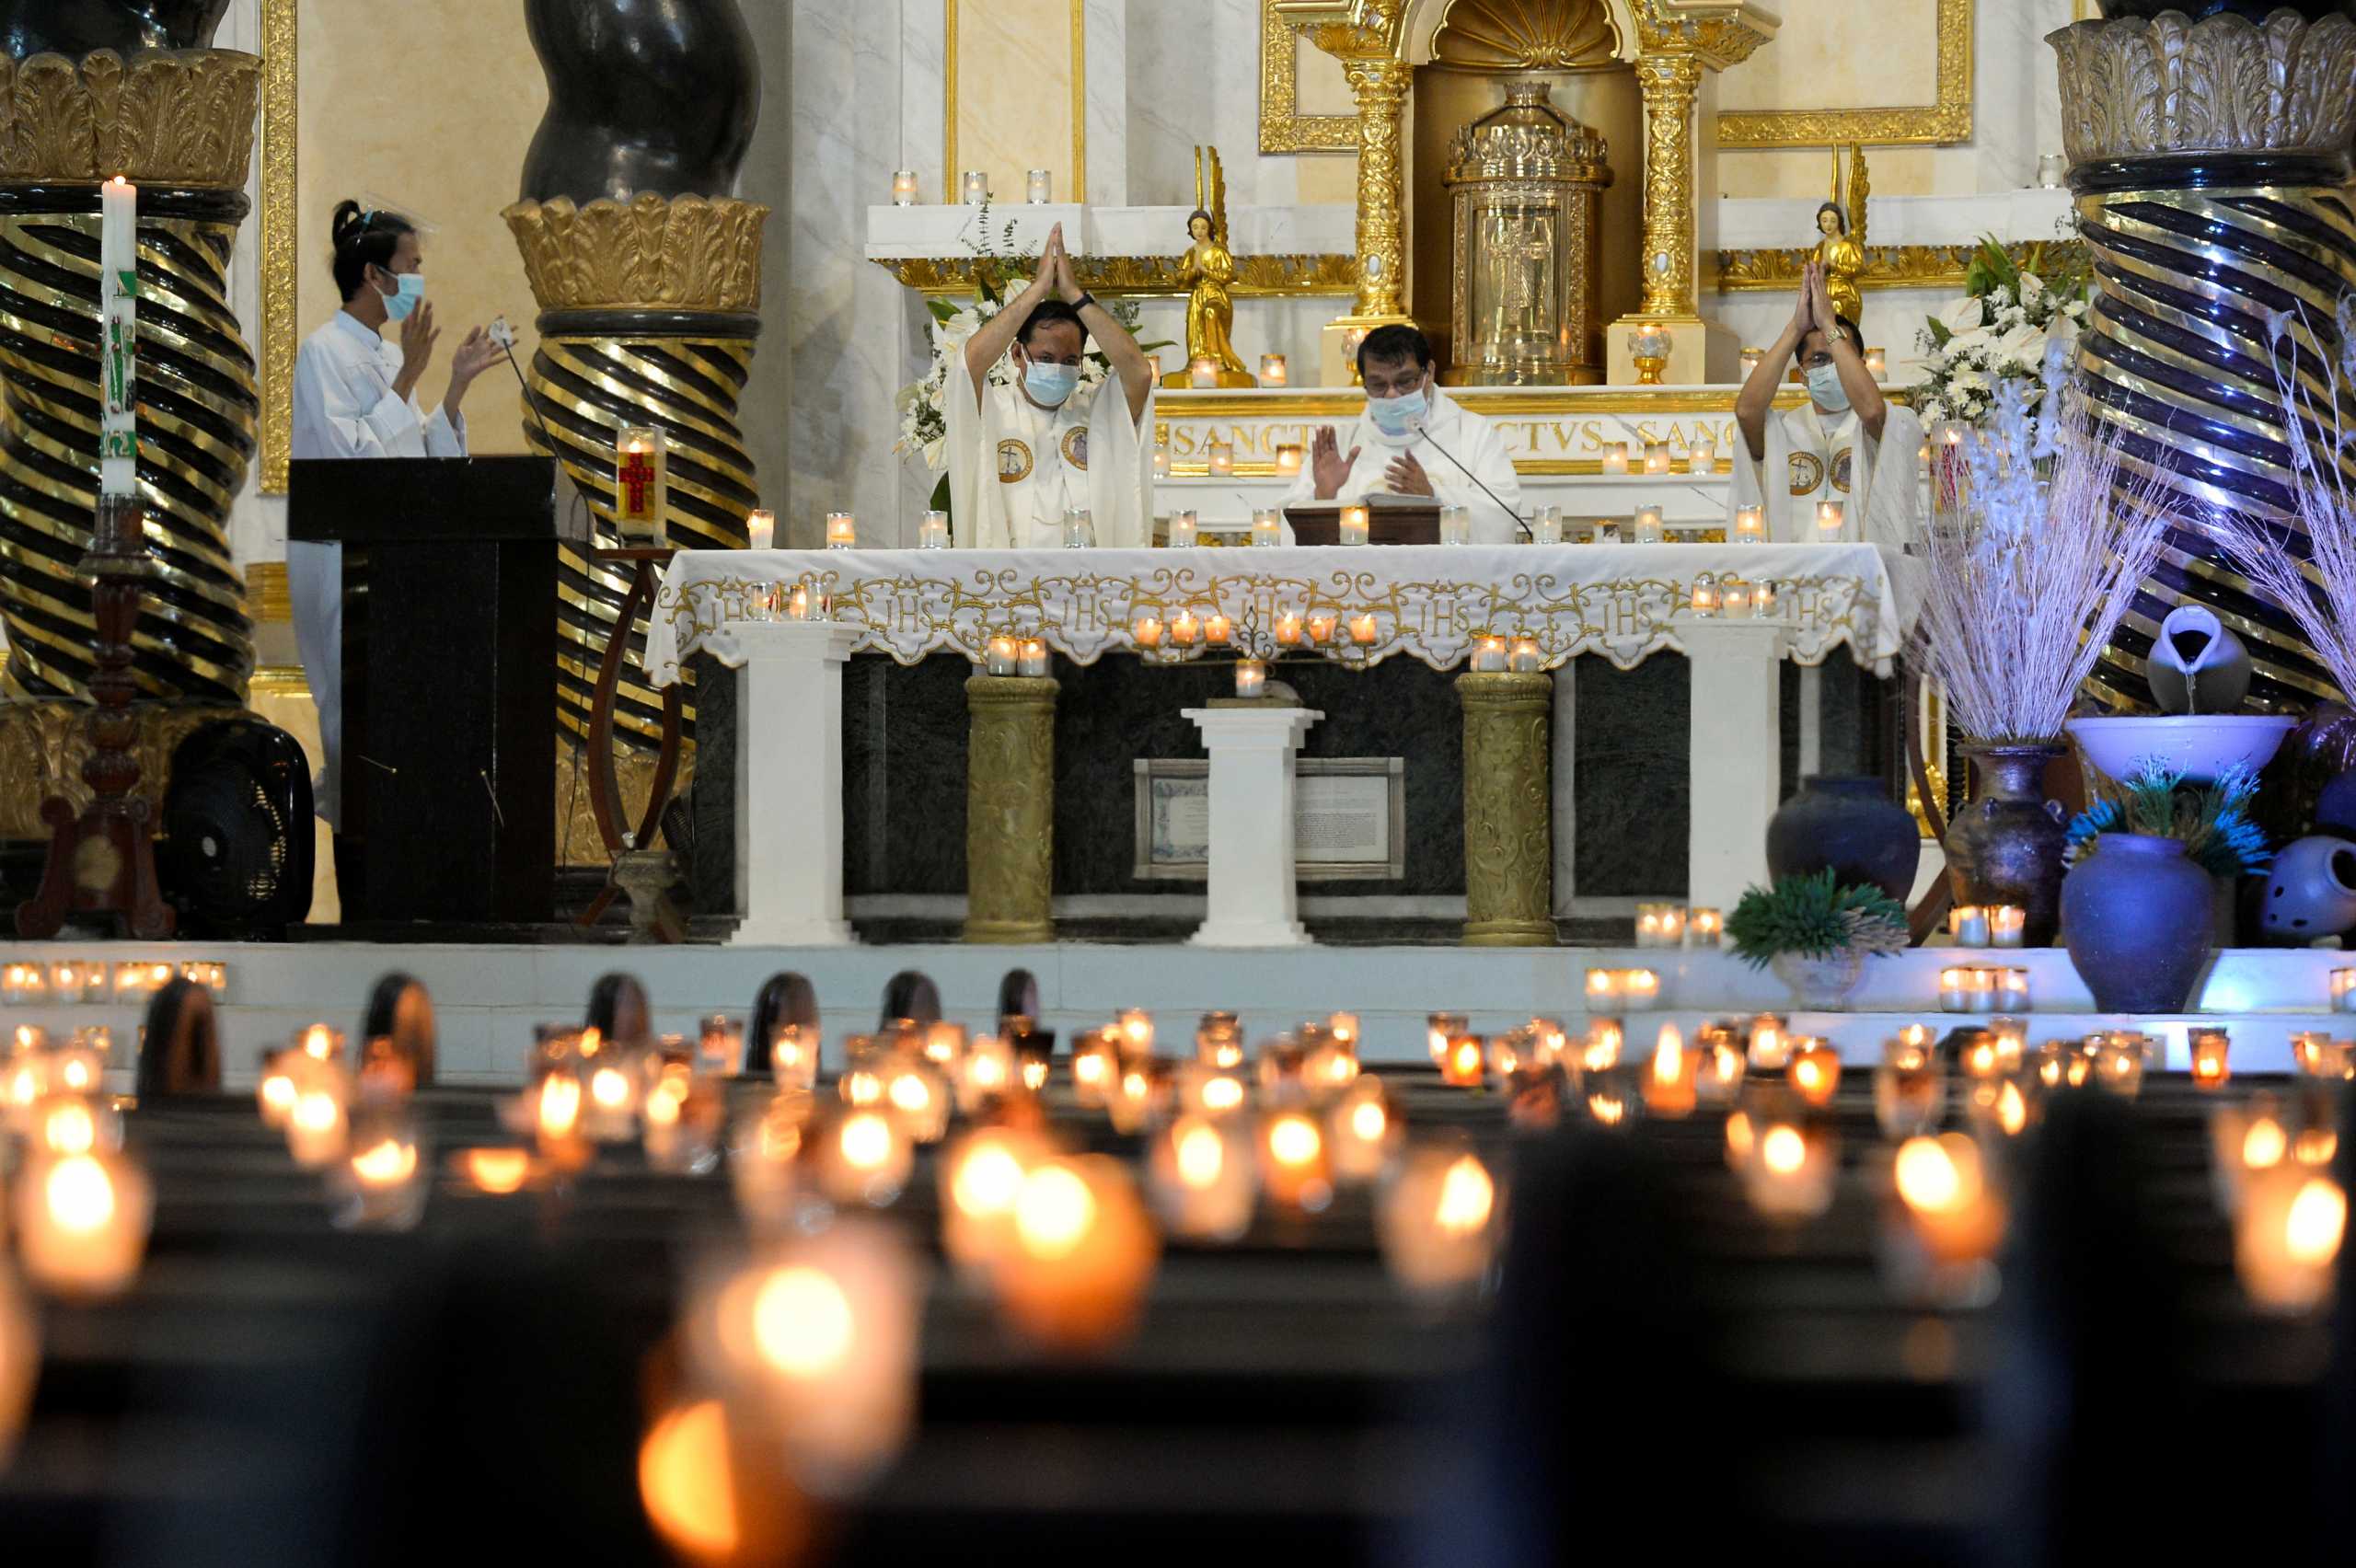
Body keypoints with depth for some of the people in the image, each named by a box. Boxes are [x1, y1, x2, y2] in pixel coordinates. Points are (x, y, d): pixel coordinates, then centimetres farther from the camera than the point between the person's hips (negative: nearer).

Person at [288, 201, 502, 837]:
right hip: (346, 551, -8)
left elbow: (422, 452, 14)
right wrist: (409, 376, -18)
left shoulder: (385, 354, 12)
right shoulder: (325, 352, -12)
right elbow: (356, 453, -21)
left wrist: (459, 382, 5)